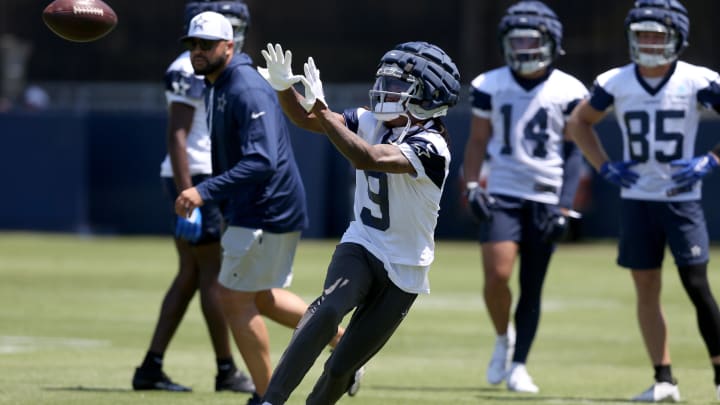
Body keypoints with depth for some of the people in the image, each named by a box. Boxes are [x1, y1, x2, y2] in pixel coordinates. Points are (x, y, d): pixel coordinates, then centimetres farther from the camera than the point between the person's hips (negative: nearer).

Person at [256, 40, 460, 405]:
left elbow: (368, 159, -37)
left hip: (403, 271, -3)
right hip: (360, 247, 3)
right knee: (328, 310, -29)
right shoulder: (372, 123, -1)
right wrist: (284, 87, -21)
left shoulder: (430, 147, -22)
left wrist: (320, 108, -35)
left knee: (340, 369, -1)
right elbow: (305, 119, -1)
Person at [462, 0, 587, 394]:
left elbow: (574, 152, 3)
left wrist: (564, 206, -4)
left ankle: (518, 365, 14)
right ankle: (503, 338, 10)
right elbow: (477, 141, 10)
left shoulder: (568, 92, 0)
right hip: (502, 196, 0)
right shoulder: (490, 85, 4)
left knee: (532, 288, 2)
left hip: (547, 199, 0)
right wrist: (472, 187, -3)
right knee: (497, 276, -16)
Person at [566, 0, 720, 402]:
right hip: (637, 198, 3)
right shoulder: (615, 83, -1)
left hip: (683, 198, -3)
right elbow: (580, 121, 15)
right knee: (646, 288, 3)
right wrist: (605, 166, 3)